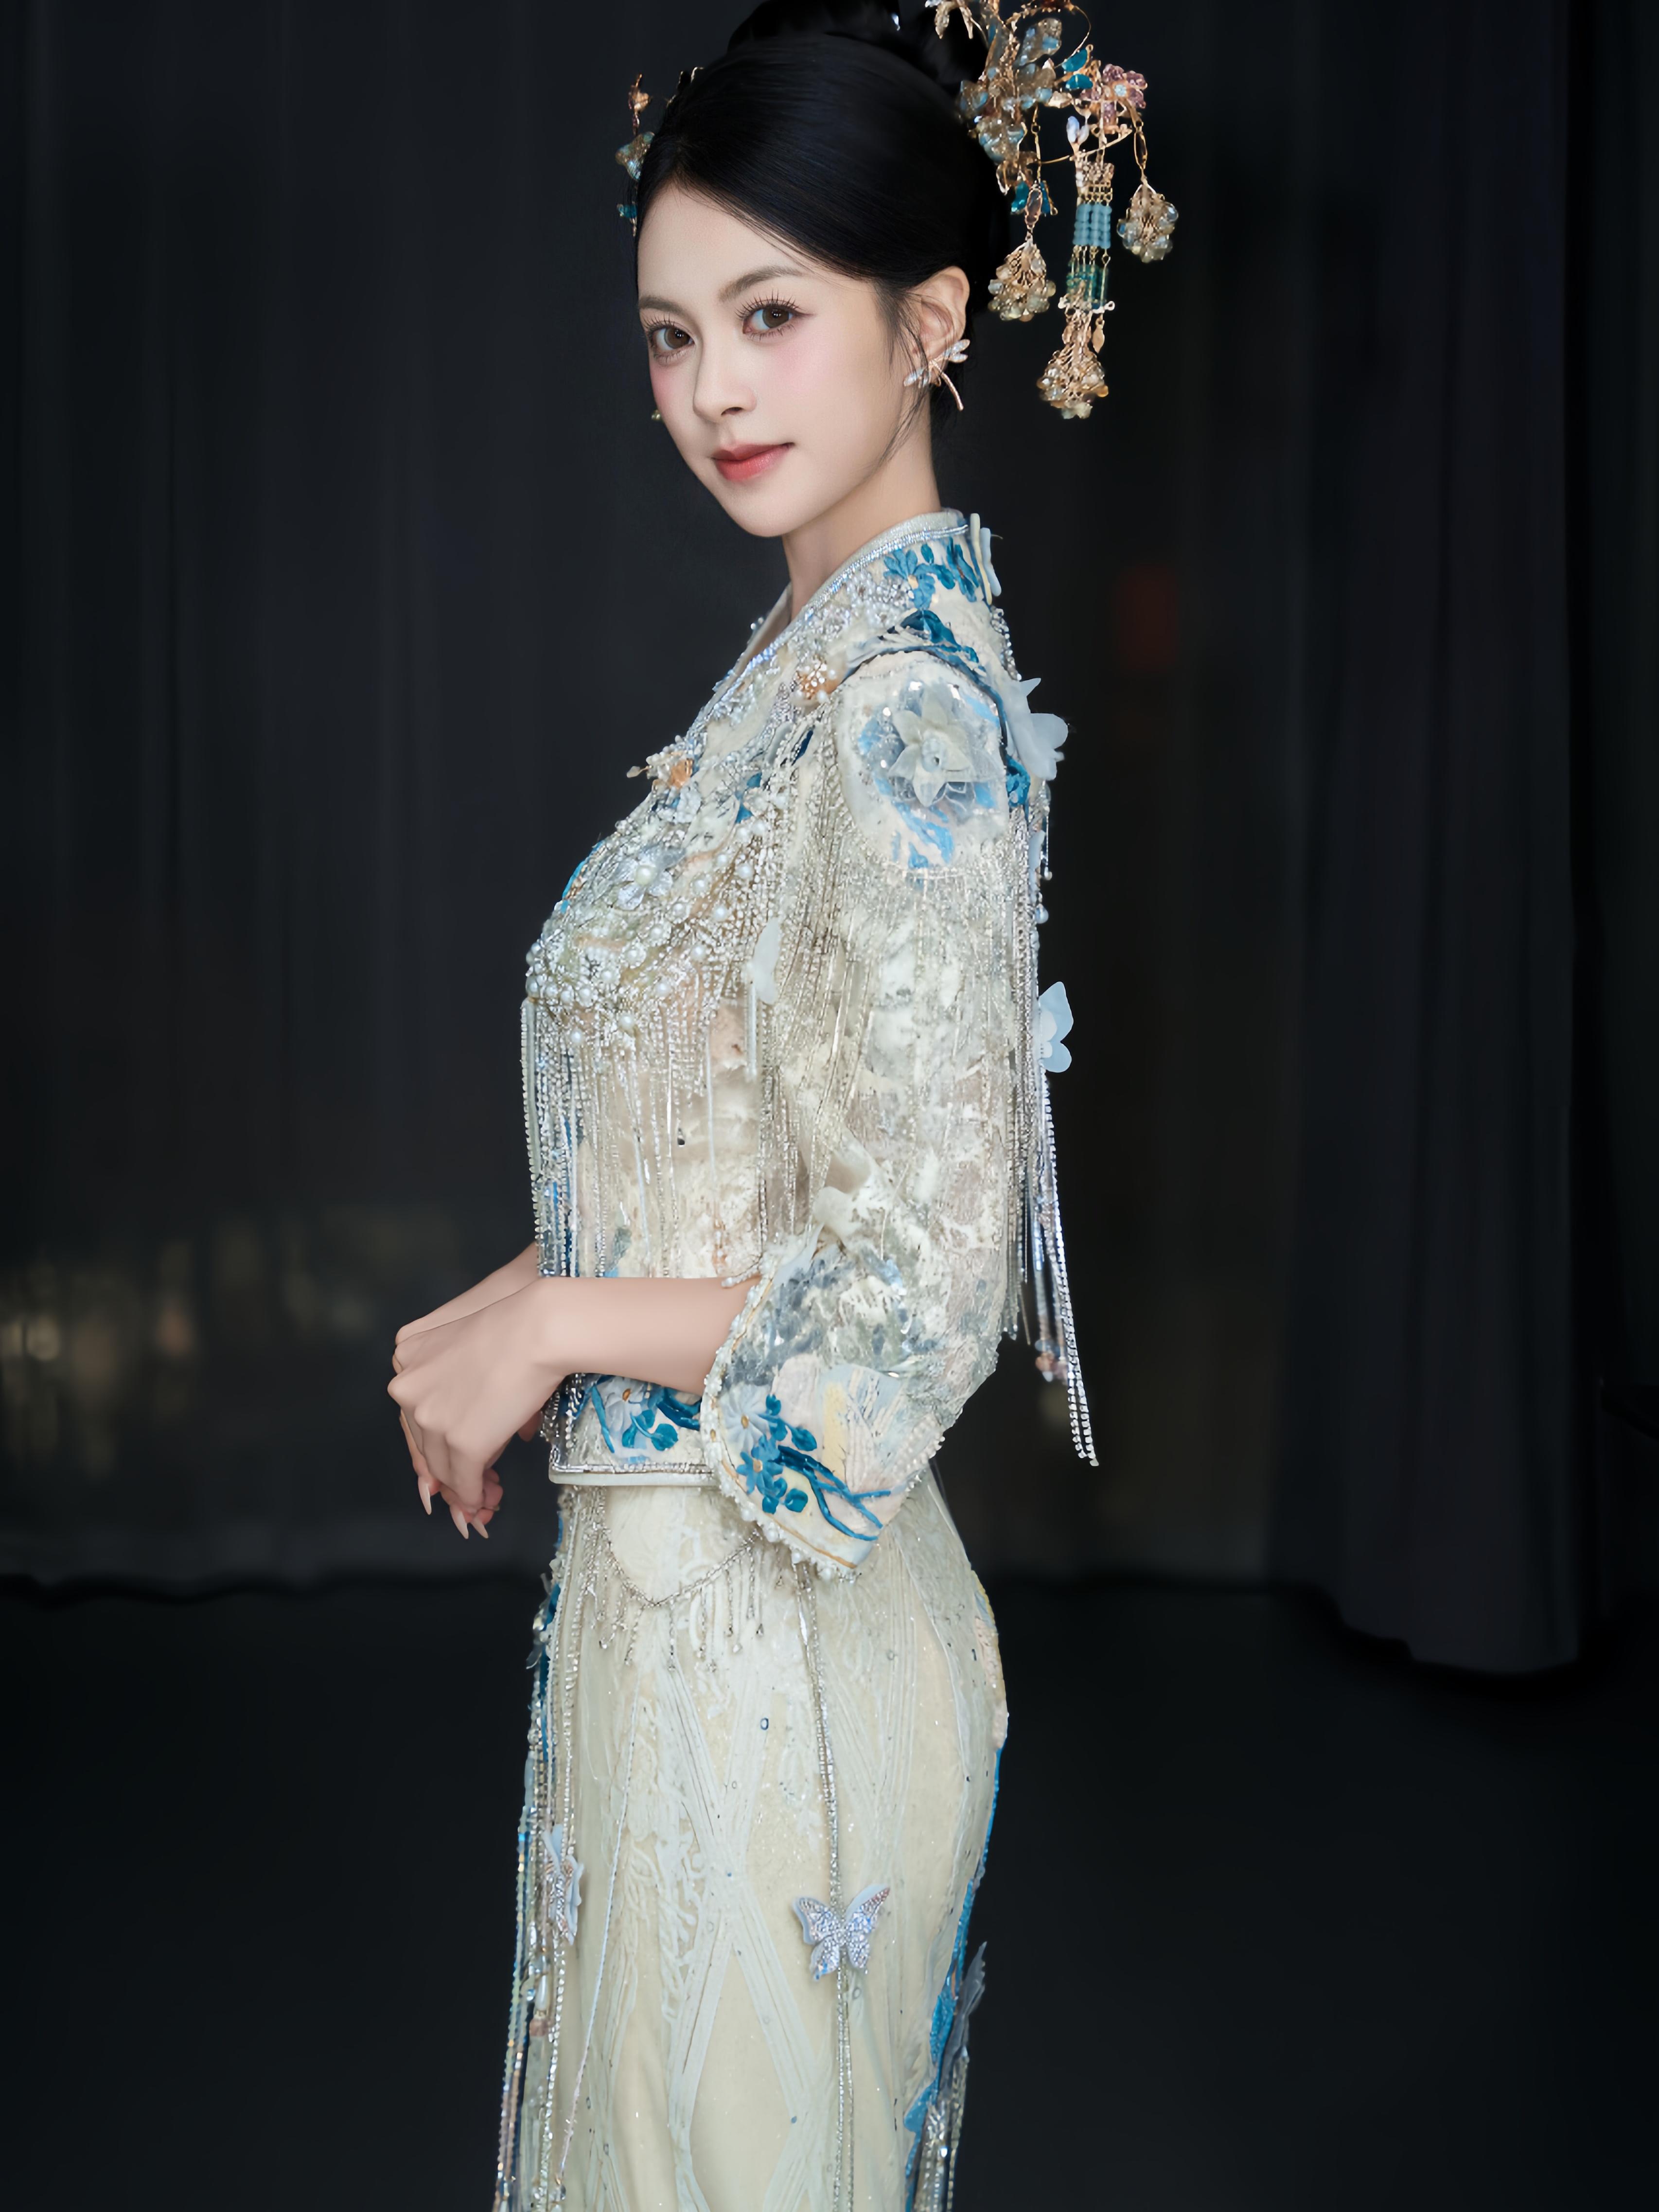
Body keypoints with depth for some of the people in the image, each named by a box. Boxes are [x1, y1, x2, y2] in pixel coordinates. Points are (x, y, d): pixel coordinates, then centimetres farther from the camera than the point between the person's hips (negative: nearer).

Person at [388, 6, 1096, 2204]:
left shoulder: (903, 716, -22)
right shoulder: (821, 659, 6)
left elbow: (913, 1303, -25)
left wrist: (551, 1325, -13)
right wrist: (539, 1288, 4)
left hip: (764, 1637, -9)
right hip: (684, 1596, 9)